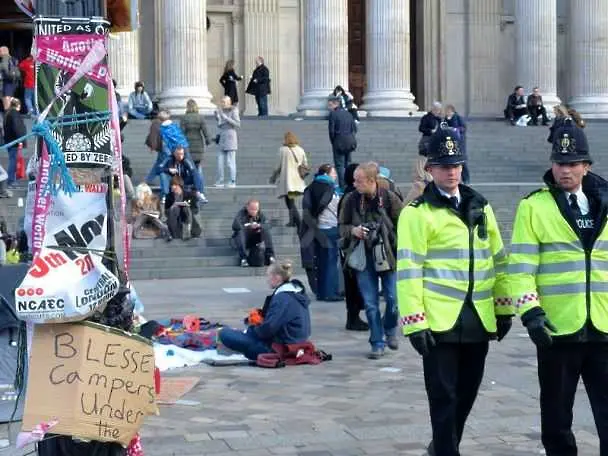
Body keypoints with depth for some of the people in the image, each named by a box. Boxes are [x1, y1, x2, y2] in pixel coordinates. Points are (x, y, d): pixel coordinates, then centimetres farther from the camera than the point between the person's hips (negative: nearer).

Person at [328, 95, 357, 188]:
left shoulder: (333, 114, -8)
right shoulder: (348, 113, 11)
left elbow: (331, 130, -10)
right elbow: (354, 128, 10)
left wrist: (333, 142, 2)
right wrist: (350, 137, 15)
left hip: (339, 143, -6)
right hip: (350, 142, 6)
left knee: (339, 165, -2)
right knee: (347, 164, 15)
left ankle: (343, 187, -7)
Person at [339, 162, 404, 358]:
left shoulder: (390, 199, -8)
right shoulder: (350, 200, -2)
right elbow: (342, 227, 9)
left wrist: (400, 251, -8)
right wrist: (353, 230, -12)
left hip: (388, 256, -1)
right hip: (364, 259, 2)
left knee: (393, 299, 0)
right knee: (370, 303, 3)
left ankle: (390, 330, 30)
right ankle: (377, 343, 15)